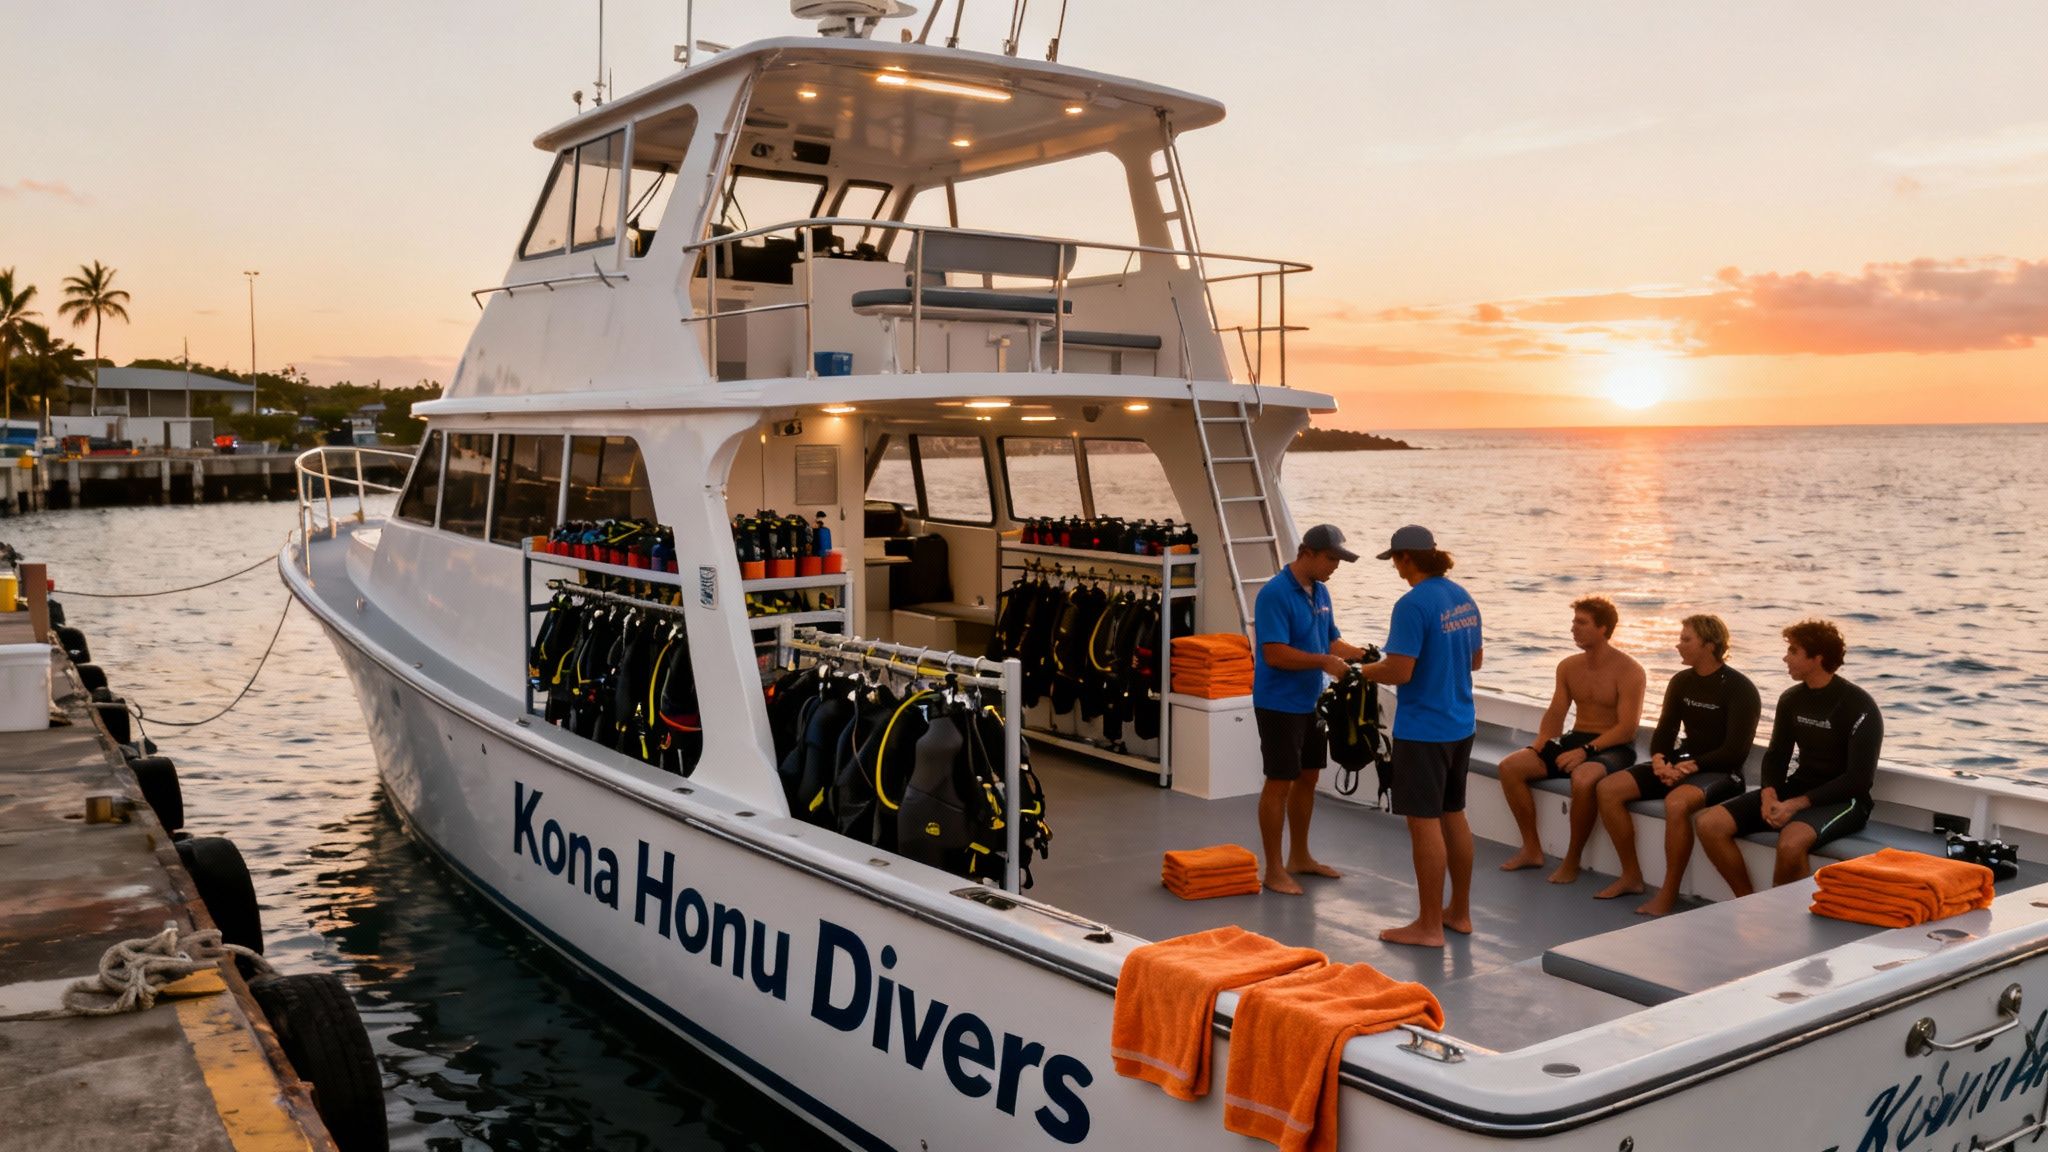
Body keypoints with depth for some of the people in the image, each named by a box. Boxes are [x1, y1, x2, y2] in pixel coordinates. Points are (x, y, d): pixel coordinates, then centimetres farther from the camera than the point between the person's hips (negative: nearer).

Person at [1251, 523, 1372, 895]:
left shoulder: (1320, 592, 8)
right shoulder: (1275, 593, -19)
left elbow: (1332, 641, 15)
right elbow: (1274, 654, -26)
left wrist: (1361, 655, -3)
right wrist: (1324, 662, -29)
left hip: (1310, 703, 9)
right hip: (1279, 705, -9)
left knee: (1308, 778, 15)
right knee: (1279, 783, -2)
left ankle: (1300, 857, 29)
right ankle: (1274, 869, 7)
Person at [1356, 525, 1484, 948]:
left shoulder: (1413, 604, -19)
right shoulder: (1462, 598, 7)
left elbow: (1399, 672, -22)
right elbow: (1475, 660, 17)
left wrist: (1367, 671, -4)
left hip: (1423, 730, -9)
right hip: (1461, 725, 9)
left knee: (1425, 823, -1)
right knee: (1453, 815, 17)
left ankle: (1429, 926, 5)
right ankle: (1459, 912, 27)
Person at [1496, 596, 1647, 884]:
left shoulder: (1629, 671, -11)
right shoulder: (1568, 667, 10)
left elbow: (1627, 728, -17)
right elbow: (1555, 713, 12)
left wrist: (1586, 751, -27)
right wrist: (1542, 741, -8)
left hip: (1614, 748, -7)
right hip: (1575, 740, 7)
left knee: (1582, 779, -40)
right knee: (1510, 766, -13)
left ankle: (1572, 861, -20)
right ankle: (1532, 849, -3)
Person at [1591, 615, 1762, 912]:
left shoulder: (1739, 689, -10)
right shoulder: (1681, 682, 10)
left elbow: (1736, 751, -15)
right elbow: (1665, 730, 10)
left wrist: (1691, 766, -23)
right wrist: (1658, 759, -11)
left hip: (1721, 772, -7)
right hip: (1681, 763, 7)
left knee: (1676, 803, -39)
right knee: (1607, 789, -11)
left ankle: (1669, 893, -25)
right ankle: (1631, 876, -1)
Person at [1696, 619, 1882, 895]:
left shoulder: (1858, 706, -12)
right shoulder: (1791, 699, 8)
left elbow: (1860, 778, -15)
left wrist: (1797, 804, -21)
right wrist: (1769, 794, -8)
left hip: (1842, 799, -7)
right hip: (1796, 789, 7)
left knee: (1791, 842, -39)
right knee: (1709, 824, -13)